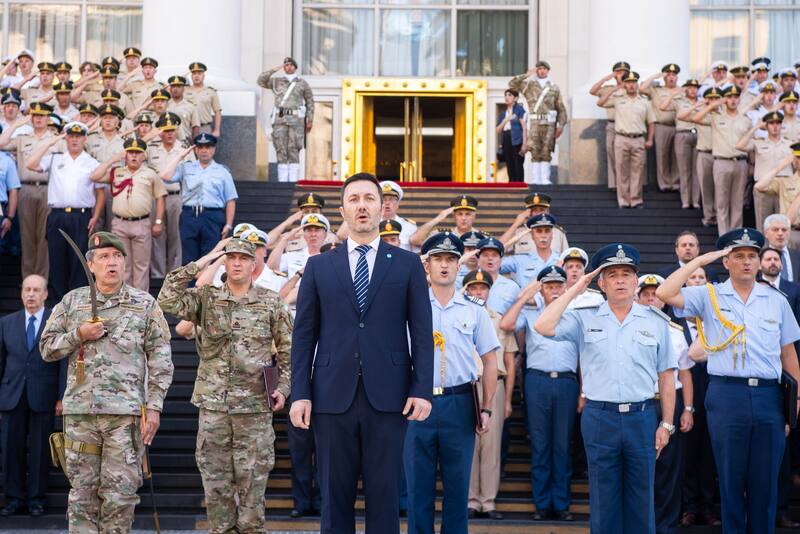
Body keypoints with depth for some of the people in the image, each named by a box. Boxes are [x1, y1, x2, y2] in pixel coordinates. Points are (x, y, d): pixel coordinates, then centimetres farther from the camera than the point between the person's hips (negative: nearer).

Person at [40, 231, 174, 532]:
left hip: (126, 413, -2)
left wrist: (154, 407, -5)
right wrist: (78, 335, -6)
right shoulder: (72, 302, 10)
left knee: (120, 493, -1)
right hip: (79, 412, 2)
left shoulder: (145, 305, 5)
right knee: (83, 491, 6)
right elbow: (47, 348, 11)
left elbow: (160, 360, 2)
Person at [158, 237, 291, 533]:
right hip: (213, 404, 1)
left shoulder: (271, 302, 6)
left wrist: (283, 387, -2)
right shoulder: (206, 298, 6)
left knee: (252, 477, 2)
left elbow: (288, 350, 9)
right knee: (216, 477, 5)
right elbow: (168, 300, -10)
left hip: (255, 406, -1)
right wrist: (195, 266, -9)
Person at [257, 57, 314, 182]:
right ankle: (282, 180, -1)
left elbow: (310, 102, 10)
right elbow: (260, 81, 2)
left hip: (296, 119, -2)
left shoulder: (303, 83, 8)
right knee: (281, 149, -2)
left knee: (293, 150, -7)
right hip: (280, 118, 2)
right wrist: (274, 70, -3)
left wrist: (310, 120, 4)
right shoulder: (276, 81, 13)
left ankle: (293, 180, -7)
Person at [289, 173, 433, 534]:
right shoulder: (319, 266, 11)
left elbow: (422, 332, 4)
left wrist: (422, 389, -6)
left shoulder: (407, 265, 8)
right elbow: (304, 334, 7)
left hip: (388, 397, -1)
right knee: (335, 498, 5)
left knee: (384, 497, 3)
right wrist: (300, 393, -2)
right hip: (333, 397, 1)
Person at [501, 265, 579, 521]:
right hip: (538, 382, -1)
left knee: (563, 445, 3)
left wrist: (583, 391, 8)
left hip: (567, 383, 1)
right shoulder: (530, 316, 13)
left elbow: (583, 357, 15)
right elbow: (505, 325, -7)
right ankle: (542, 504, 6)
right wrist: (525, 295, -2)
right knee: (540, 445, 1)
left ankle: (561, 504, 8)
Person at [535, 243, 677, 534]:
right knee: (603, 499, 8)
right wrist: (574, 290, -5)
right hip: (599, 418, 0)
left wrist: (667, 424, 3)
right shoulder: (585, 319, 4)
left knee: (641, 499, 7)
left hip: (641, 416, 1)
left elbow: (666, 376, 7)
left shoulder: (655, 321, 5)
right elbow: (543, 327, -11)